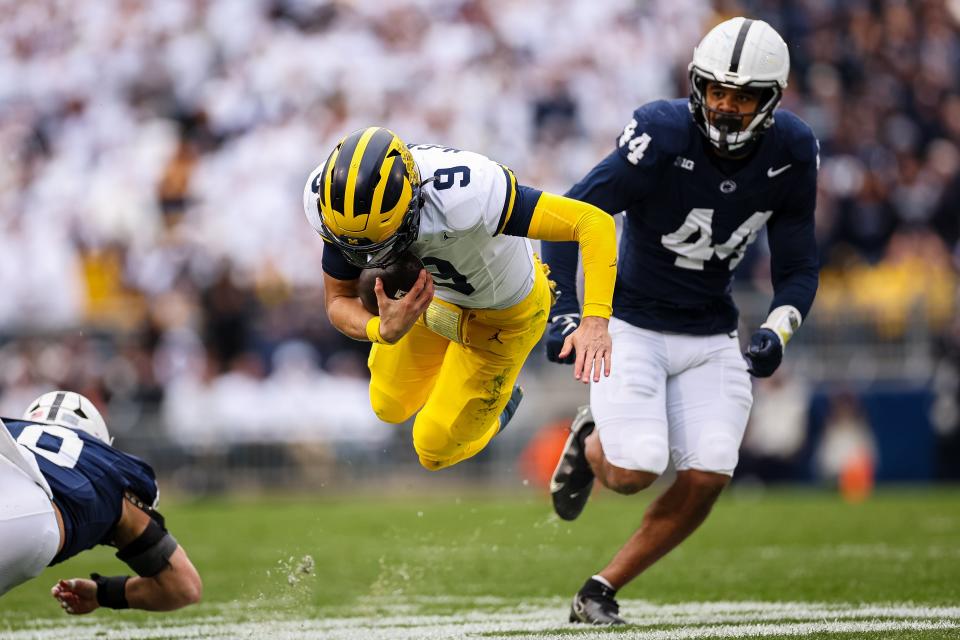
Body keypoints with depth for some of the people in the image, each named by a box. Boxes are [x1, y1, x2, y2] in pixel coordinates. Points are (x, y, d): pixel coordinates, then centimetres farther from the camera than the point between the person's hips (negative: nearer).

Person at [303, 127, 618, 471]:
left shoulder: (464, 199, -48)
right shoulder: (330, 198, -32)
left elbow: (595, 222, -45)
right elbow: (339, 301, -18)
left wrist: (595, 320, -58)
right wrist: (383, 330, -42)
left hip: (501, 311, -4)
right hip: (430, 291, 4)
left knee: (434, 450, 8)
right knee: (390, 409, 23)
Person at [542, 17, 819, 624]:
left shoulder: (791, 151, -8)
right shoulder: (663, 134, -21)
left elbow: (798, 266, 2)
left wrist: (778, 330, -18)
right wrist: (564, 313, -29)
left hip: (711, 340, 4)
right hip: (631, 325, -4)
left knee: (706, 479, -11)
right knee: (633, 472, -18)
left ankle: (602, 590, 7)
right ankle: (591, 442, 20)